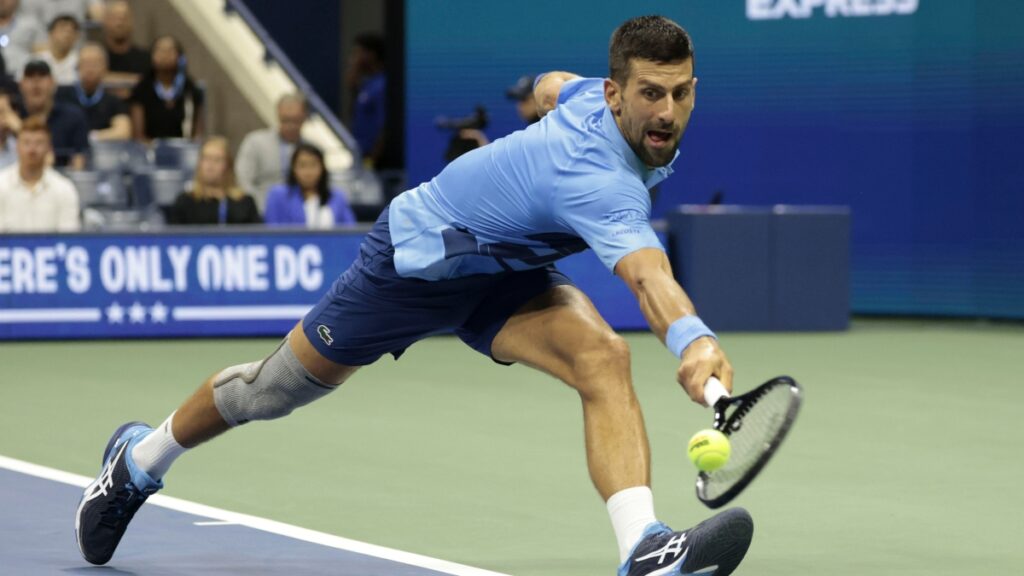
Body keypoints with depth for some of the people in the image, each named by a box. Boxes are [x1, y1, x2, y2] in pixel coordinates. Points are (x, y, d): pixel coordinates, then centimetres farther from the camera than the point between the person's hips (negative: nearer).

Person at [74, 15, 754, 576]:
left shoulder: (597, 94, -15)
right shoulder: (602, 183, -42)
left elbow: (551, 85, 12)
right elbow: (646, 274, -63)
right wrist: (691, 338, -79)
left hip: (500, 273, 7)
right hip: (417, 256, -7)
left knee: (602, 355, -24)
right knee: (275, 388, 15)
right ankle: (140, 460, 44)